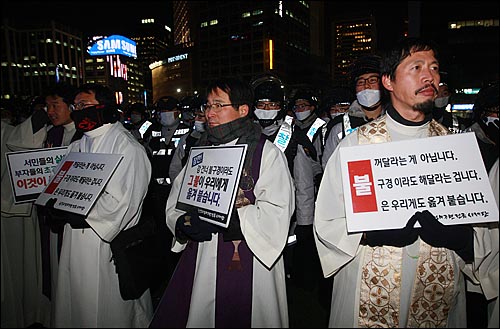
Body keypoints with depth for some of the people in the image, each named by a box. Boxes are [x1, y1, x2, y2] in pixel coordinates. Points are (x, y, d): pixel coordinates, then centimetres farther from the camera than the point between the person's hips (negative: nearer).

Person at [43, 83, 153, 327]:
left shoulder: (126, 147, -14)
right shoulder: (77, 147, 13)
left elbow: (120, 202, -21)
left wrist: (78, 215, -16)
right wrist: (56, 207, -6)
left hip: (110, 245, -7)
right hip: (75, 241, 8)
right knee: (76, 304, 20)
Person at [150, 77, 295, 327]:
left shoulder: (267, 153, -5)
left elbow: (277, 212, -14)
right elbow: (175, 205, 9)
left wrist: (225, 219, -23)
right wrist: (186, 224, -12)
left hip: (247, 263, -4)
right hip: (201, 261, 5)